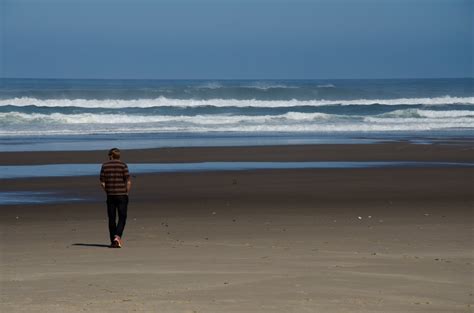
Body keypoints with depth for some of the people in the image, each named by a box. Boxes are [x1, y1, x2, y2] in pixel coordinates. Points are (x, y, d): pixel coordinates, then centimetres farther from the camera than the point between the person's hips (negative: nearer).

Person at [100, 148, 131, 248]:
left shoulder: (105, 166, 2)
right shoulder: (123, 165, -4)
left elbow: (102, 183, 0)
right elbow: (128, 182, -9)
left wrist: (107, 192, 13)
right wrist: (126, 193, 5)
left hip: (110, 195, 2)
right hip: (122, 195, -2)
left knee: (111, 219, 8)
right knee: (122, 217, 3)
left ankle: (113, 241, 9)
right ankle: (117, 236, -18)